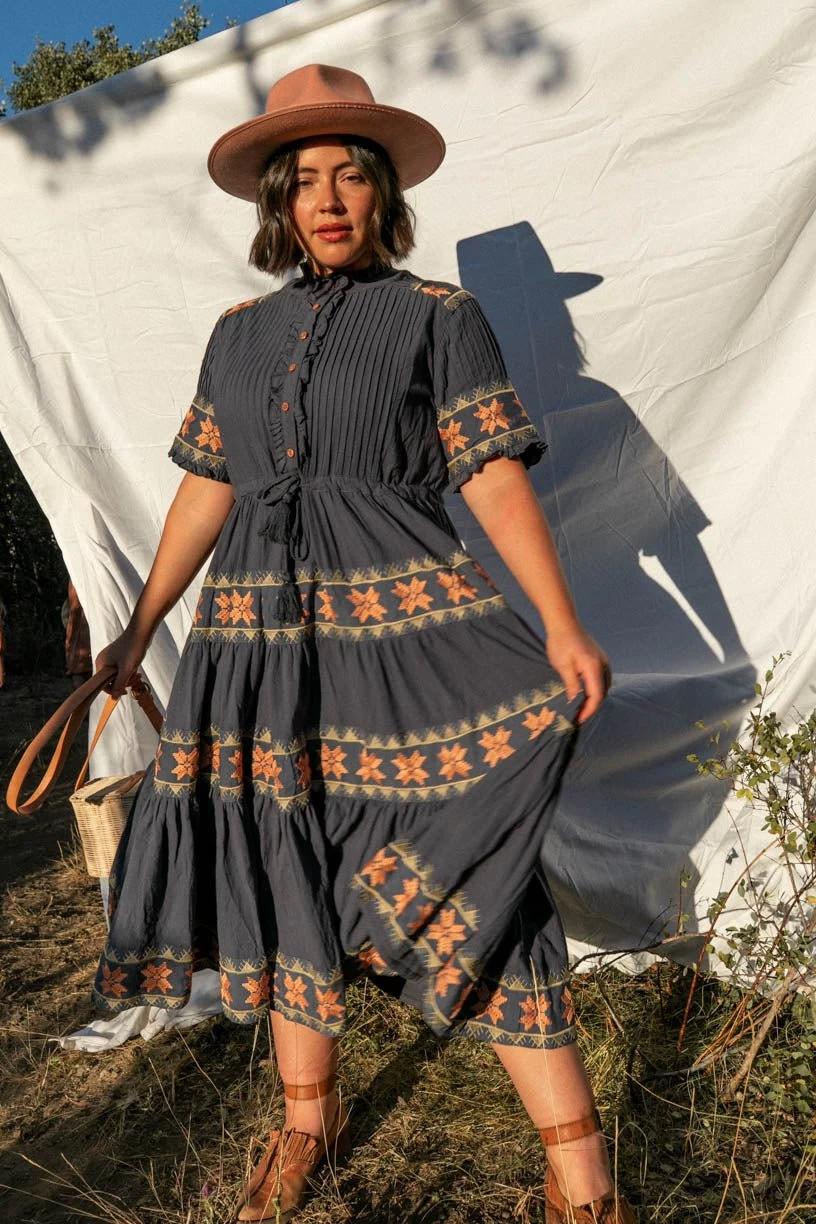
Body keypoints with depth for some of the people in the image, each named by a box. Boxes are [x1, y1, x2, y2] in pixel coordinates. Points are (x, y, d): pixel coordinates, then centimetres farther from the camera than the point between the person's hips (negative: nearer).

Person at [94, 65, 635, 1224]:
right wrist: (140, 627, 15)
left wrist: (561, 625, -18)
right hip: (260, 631, 5)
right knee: (283, 872, 12)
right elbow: (207, 486, 16)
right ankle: (308, 1116, 34)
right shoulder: (242, 331, 15)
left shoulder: (436, 314, 3)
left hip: (402, 621, -4)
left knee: (467, 874, -7)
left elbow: (496, 477, -5)